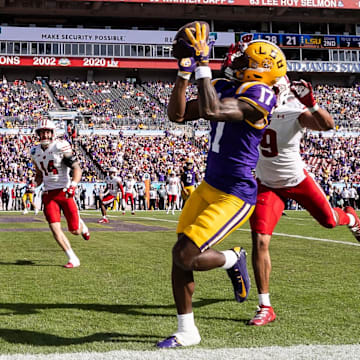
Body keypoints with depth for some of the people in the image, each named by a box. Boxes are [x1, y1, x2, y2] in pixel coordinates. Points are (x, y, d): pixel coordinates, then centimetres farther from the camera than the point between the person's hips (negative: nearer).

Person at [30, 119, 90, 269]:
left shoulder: (61, 147, -9)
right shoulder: (35, 152, 9)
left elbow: (77, 168, -12)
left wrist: (73, 185, -27)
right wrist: (34, 185, 3)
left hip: (64, 192, -4)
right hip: (48, 194, 4)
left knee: (75, 231, -1)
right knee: (55, 228, -11)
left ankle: (81, 224, 39)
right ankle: (73, 259, 0)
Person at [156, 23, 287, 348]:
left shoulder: (258, 95, -18)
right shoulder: (224, 88, 9)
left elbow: (211, 111, -33)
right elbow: (178, 115, 9)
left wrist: (203, 65, -25)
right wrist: (184, 73, 1)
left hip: (234, 197, -8)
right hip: (208, 187, 9)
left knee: (185, 256, -13)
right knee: (179, 255, 8)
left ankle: (233, 260, 19)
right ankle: (187, 332, 22)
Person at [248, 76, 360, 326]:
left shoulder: (294, 111, -25)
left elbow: (328, 125, -39)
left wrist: (311, 103, -56)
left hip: (297, 180, -2)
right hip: (268, 185, 2)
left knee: (328, 220, 17)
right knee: (259, 242, -11)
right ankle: (265, 308, -3)